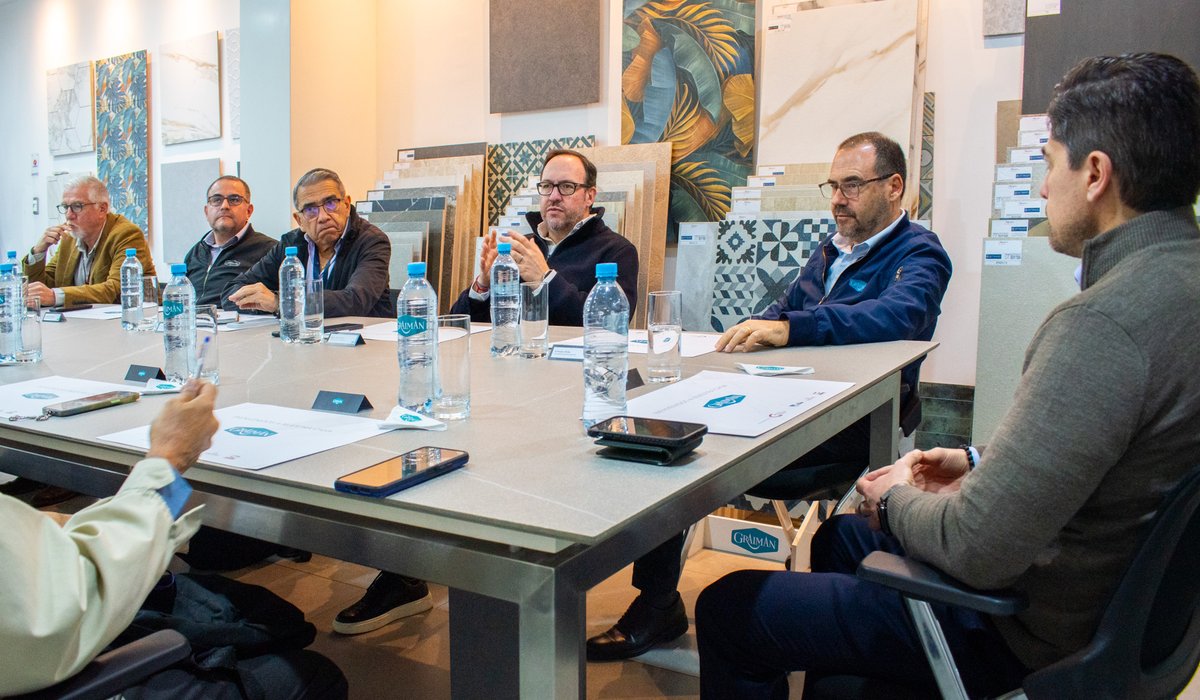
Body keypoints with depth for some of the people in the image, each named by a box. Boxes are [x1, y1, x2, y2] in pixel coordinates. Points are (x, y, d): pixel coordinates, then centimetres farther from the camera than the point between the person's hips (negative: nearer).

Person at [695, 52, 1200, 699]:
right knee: (839, 537, 30)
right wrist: (981, 465, 7)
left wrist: (898, 501, -11)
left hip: (1025, 631, -10)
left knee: (726, 609, -3)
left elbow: (980, 551, -31)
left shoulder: (1102, 323, -31)